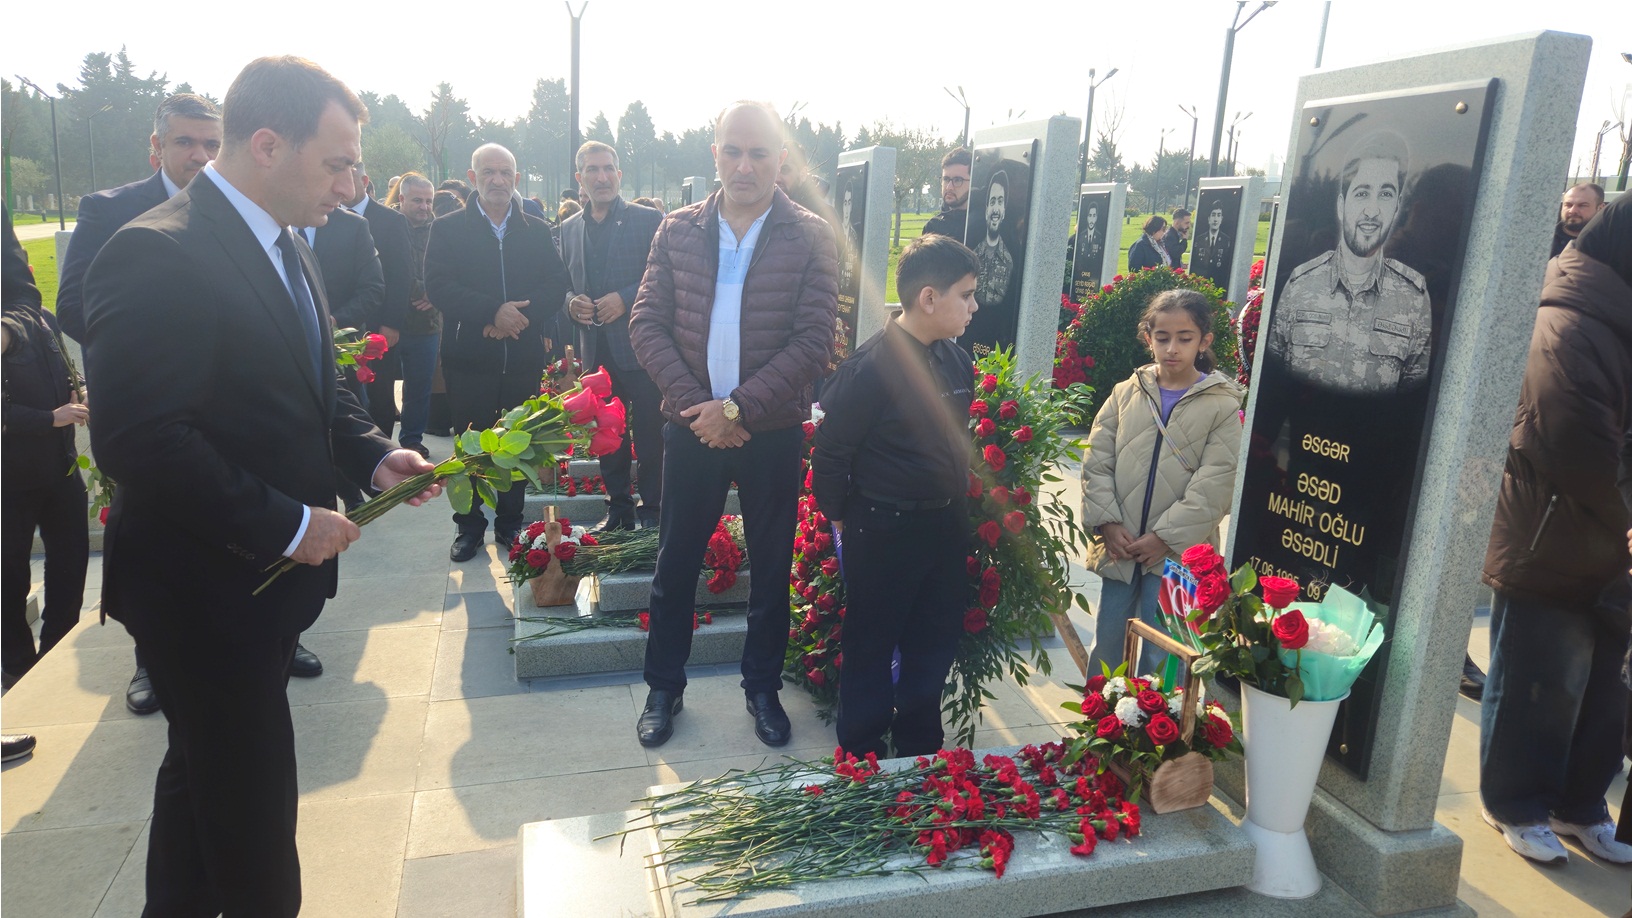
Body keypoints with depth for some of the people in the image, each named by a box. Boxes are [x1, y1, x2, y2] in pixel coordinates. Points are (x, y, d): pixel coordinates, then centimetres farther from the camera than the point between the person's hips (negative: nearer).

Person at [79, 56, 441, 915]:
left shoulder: (284, 245, 7)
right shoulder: (157, 254, -21)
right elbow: (138, 438, -27)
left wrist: (372, 453, -1)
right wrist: (284, 526, -22)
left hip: (267, 572, 9)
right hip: (205, 587, -9)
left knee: (206, 772, 26)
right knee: (253, 794, 7)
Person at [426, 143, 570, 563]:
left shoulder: (537, 231, 9)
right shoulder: (447, 229, 3)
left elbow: (556, 285, -1)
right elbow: (438, 286, -10)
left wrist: (520, 315, -18)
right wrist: (493, 311, -22)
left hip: (523, 358, 2)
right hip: (469, 358, -1)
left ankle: (509, 525, 23)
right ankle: (469, 526, 19)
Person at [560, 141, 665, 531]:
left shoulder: (649, 220, -2)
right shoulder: (569, 228, 13)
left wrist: (625, 299, -17)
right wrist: (572, 303, -3)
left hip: (638, 345, -4)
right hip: (596, 350, 5)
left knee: (649, 435, 1)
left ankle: (651, 511, 14)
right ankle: (618, 508, 24)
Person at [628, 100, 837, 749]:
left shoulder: (810, 238, -5)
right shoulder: (678, 231, 2)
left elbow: (813, 341, -11)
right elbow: (647, 324, 0)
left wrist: (737, 407, -17)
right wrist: (696, 405, -13)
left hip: (773, 433, -1)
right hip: (692, 427, 2)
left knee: (771, 568, 12)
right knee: (675, 564, 11)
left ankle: (763, 688, 31)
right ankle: (663, 688, 30)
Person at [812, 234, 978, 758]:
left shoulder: (957, 361, 2)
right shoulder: (871, 367, -20)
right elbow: (831, 454, -15)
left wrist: (955, 507, 14)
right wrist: (843, 519, -5)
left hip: (946, 528, 7)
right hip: (884, 532, -7)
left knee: (937, 643, 18)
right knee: (872, 646, 10)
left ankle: (920, 747, 38)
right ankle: (861, 755, 29)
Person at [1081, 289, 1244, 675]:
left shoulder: (1222, 405, -4)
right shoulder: (1125, 393, 4)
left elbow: (1213, 487, -9)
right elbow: (1097, 462, 3)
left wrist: (1166, 536, -13)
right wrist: (1107, 523, -7)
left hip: (1177, 553, -3)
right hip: (1118, 547, 3)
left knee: (1161, 656, 1)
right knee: (1107, 645, 15)